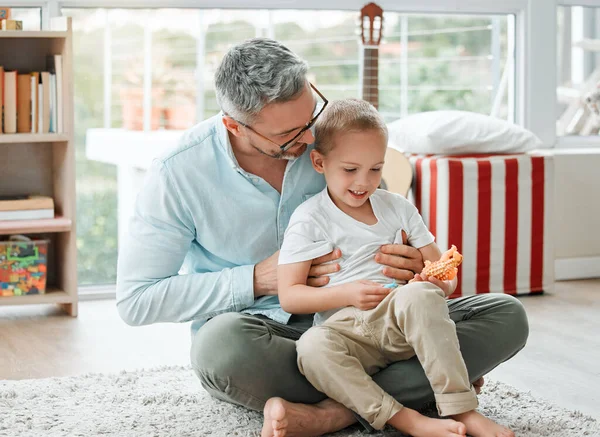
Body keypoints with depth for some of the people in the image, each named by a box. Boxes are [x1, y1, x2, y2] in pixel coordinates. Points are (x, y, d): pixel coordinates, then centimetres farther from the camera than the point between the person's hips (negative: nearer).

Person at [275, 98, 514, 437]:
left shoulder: (399, 208, 18)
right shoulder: (309, 219, 6)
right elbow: (289, 295, -1)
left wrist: (439, 285, -8)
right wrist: (348, 294, -16)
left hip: (401, 323, 2)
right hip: (345, 328, -2)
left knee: (420, 295, -33)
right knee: (312, 346, -36)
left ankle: (460, 409, -37)